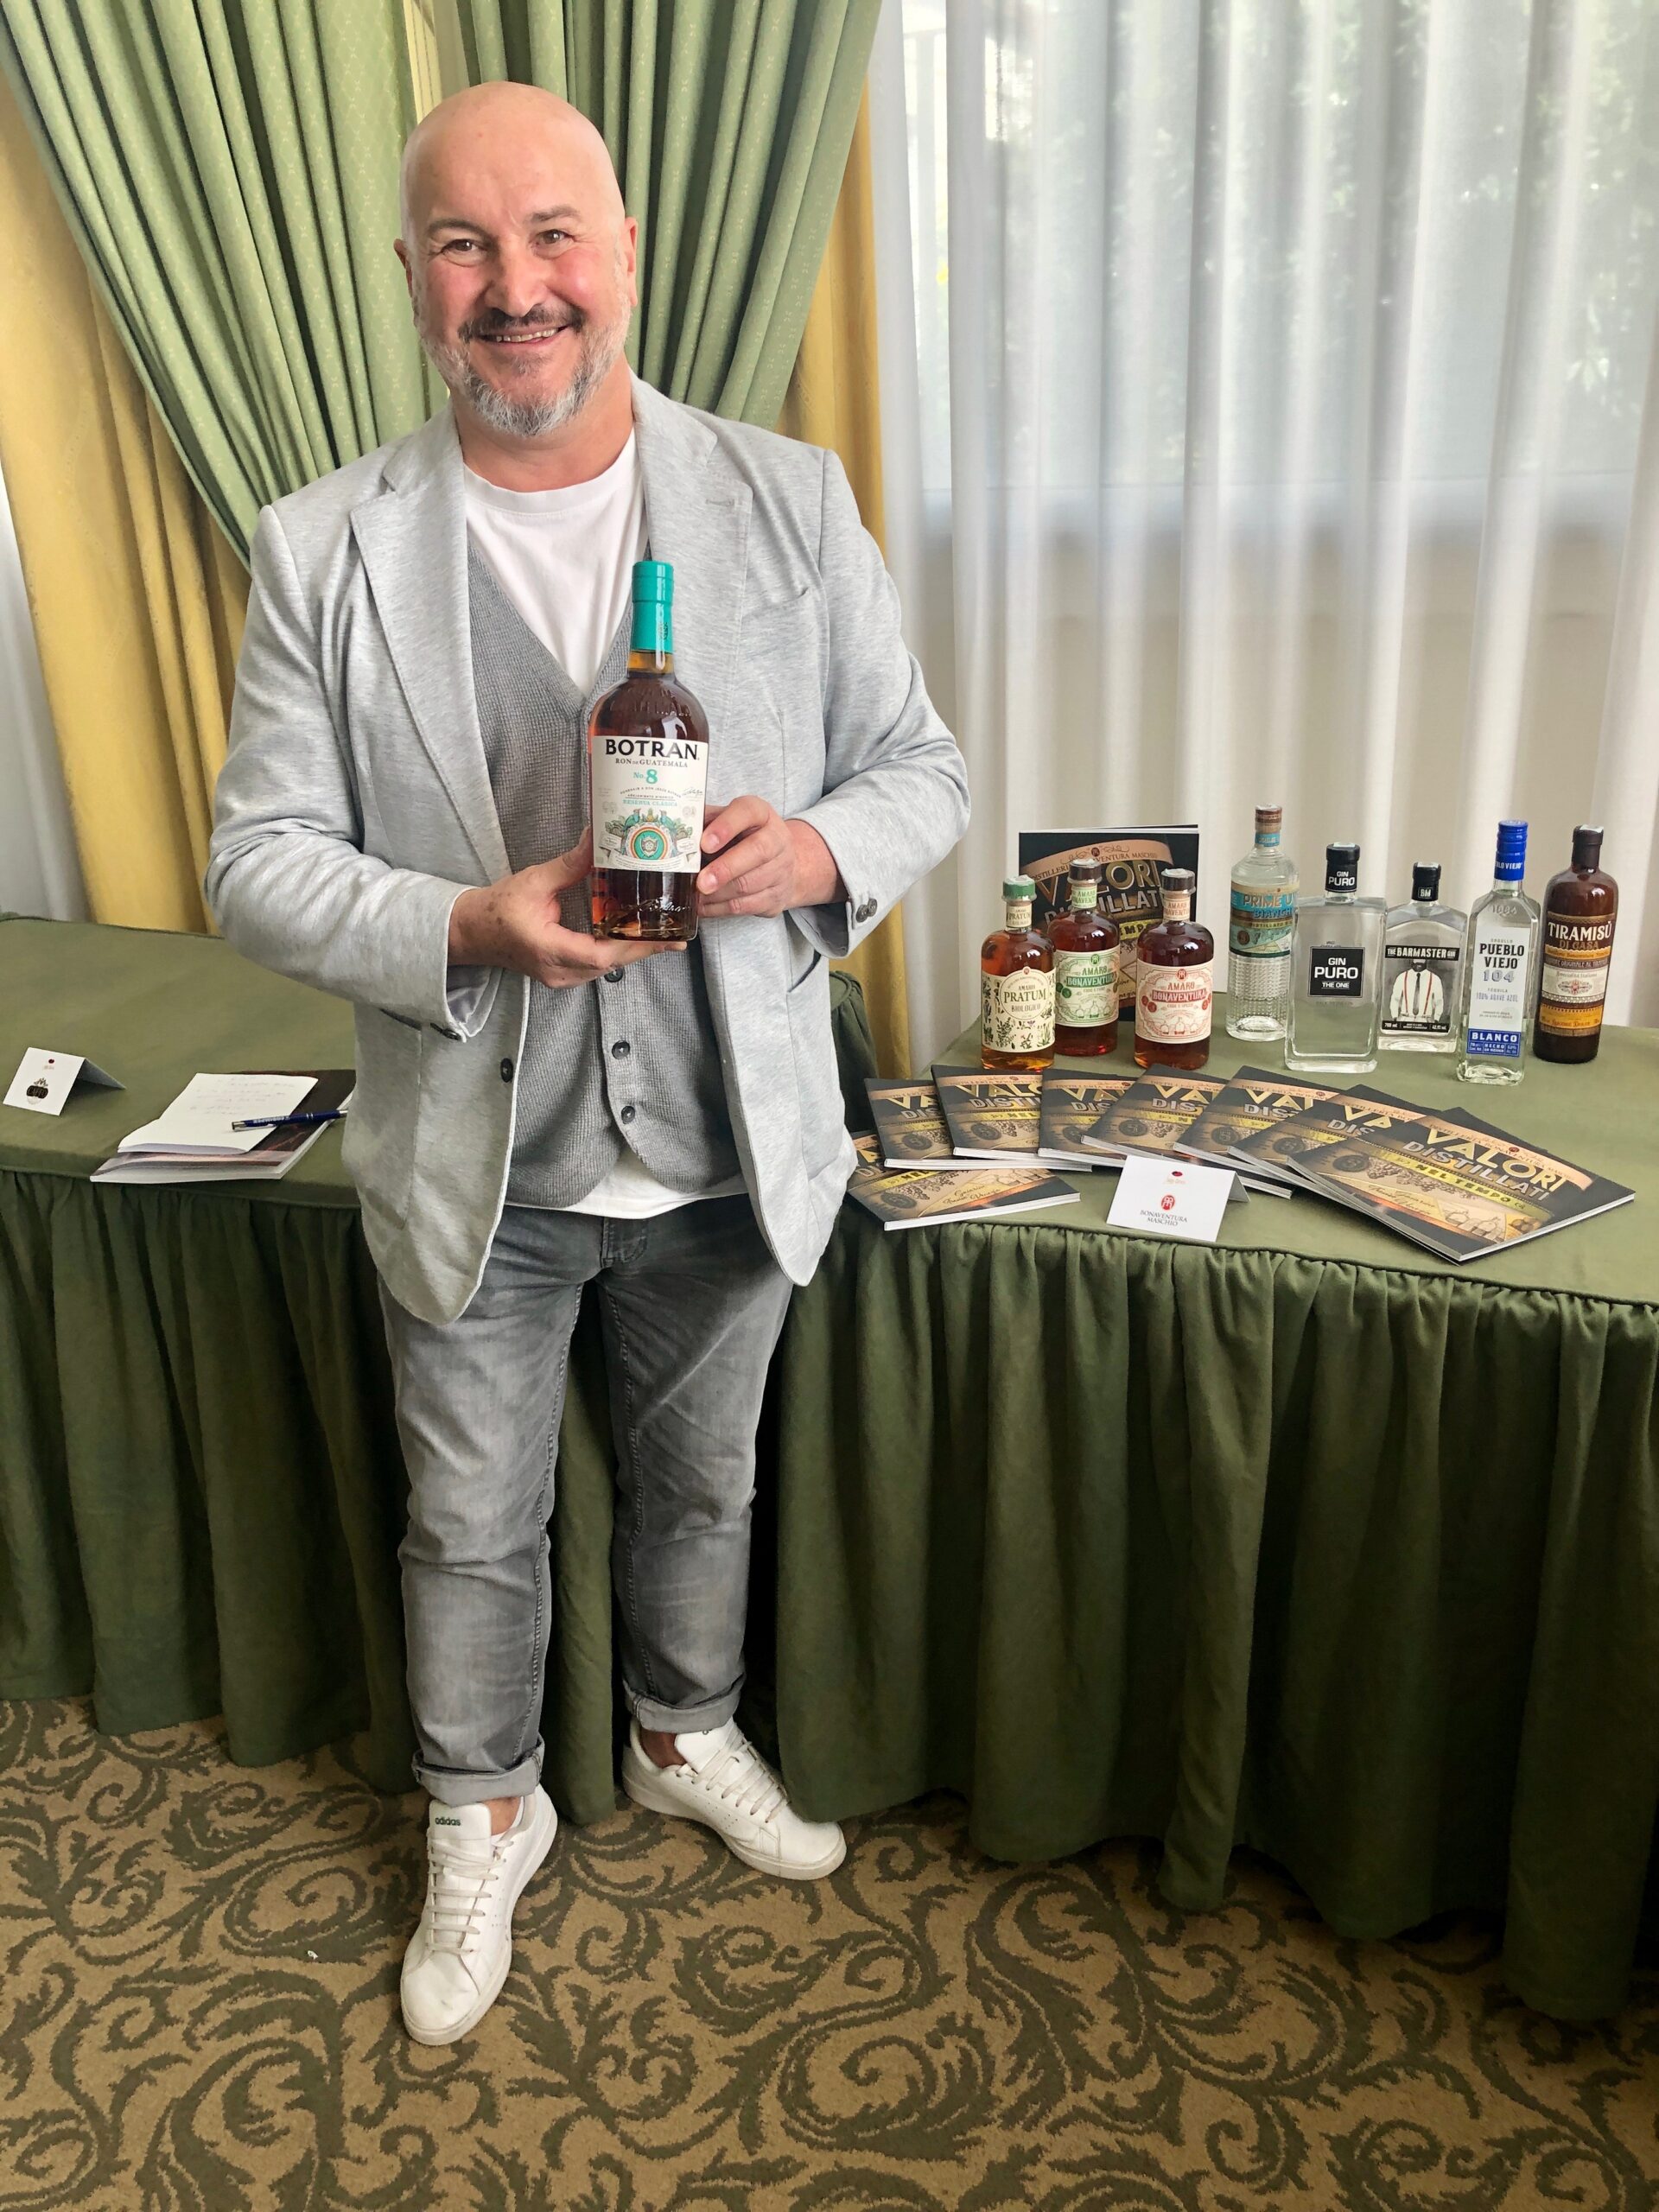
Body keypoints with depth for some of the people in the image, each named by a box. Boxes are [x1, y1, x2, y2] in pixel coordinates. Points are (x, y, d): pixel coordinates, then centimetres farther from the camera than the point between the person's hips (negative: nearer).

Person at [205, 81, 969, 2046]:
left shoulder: (793, 502, -5)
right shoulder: (322, 552, -8)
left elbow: (921, 769, 0)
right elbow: (258, 861, -7)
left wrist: (818, 850, -22)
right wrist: (470, 927, -24)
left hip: (731, 1148, 2)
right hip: (475, 1168, -1)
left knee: (701, 1483, 23)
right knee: (473, 1528, 18)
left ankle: (688, 1737, 52)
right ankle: (483, 1816, 45)